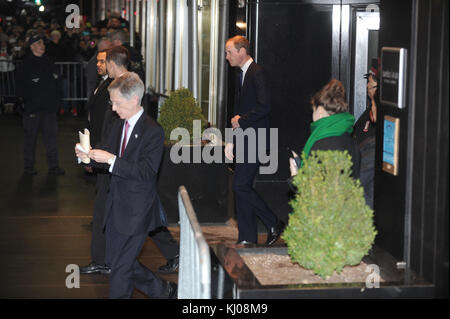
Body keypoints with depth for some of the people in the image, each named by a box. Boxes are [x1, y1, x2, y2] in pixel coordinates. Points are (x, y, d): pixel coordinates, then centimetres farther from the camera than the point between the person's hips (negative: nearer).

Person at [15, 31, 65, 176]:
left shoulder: (48, 63, 11)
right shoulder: (26, 65, -7)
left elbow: (55, 84, 17)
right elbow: (20, 87, -7)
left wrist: (55, 100, 7)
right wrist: (29, 99, -12)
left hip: (49, 107, 5)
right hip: (33, 108, -5)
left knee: (51, 135, 3)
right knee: (31, 136, 4)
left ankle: (53, 166, 8)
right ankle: (29, 166, 15)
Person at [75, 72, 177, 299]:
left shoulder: (153, 132, -16)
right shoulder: (118, 125, 9)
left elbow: (147, 171, -23)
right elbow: (108, 157, 15)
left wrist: (112, 160, -28)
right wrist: (88, 155, -6)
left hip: (135, 211, -8)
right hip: (116, 206, 8)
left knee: (121, 266, -1)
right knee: (115, 261, 15)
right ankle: (164, 290, 30)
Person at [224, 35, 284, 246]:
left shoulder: (256, 73, -12)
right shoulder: (242, 75, 18)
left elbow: (264, 107, -22)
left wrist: (241, 121, -11)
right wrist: (230, 142, 16)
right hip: (244, 139, 10)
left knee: (241, 186, -12)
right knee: (242, 187, 9)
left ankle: (274, 224, 1)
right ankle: (247, 238, 15)